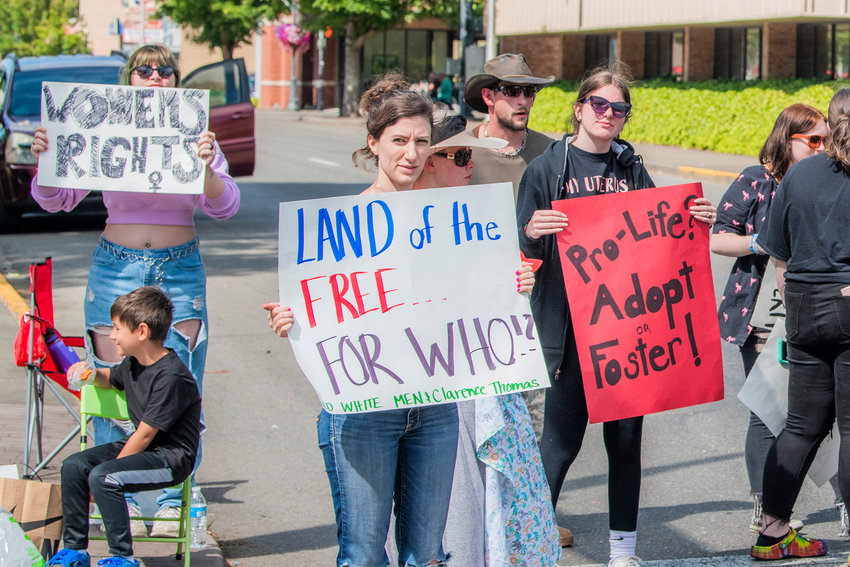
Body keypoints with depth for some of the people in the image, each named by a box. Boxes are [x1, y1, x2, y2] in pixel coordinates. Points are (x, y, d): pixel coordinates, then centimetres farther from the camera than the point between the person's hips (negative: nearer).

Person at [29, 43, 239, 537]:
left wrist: (207, 165, -24)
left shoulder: (194, 137, 4)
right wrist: (46, 159, -15)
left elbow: (225, 206, -5)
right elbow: (57, 200, 5)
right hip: (117, 268, 0)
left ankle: (173, 500, 8)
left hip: (180, 270, 0)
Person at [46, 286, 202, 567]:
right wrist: (92, 373, 6)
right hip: (141, 446, 10)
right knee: (73, 466, -1)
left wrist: (108, 469, -17)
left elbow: (145, 434, -22)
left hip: (171, 457, -10)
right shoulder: (133, 363, 5)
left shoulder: (171, 377, -24)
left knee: (102, 477, -27)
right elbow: (112, 379, 31)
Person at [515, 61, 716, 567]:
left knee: (626, 437, 8)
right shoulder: (547, 169, 0)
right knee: (562, 438, -4)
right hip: (570, 322, -4)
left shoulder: (632, 170, 12)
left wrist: (694, 221, -3)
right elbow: (524, 252, -4)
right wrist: (533, 234, -26)